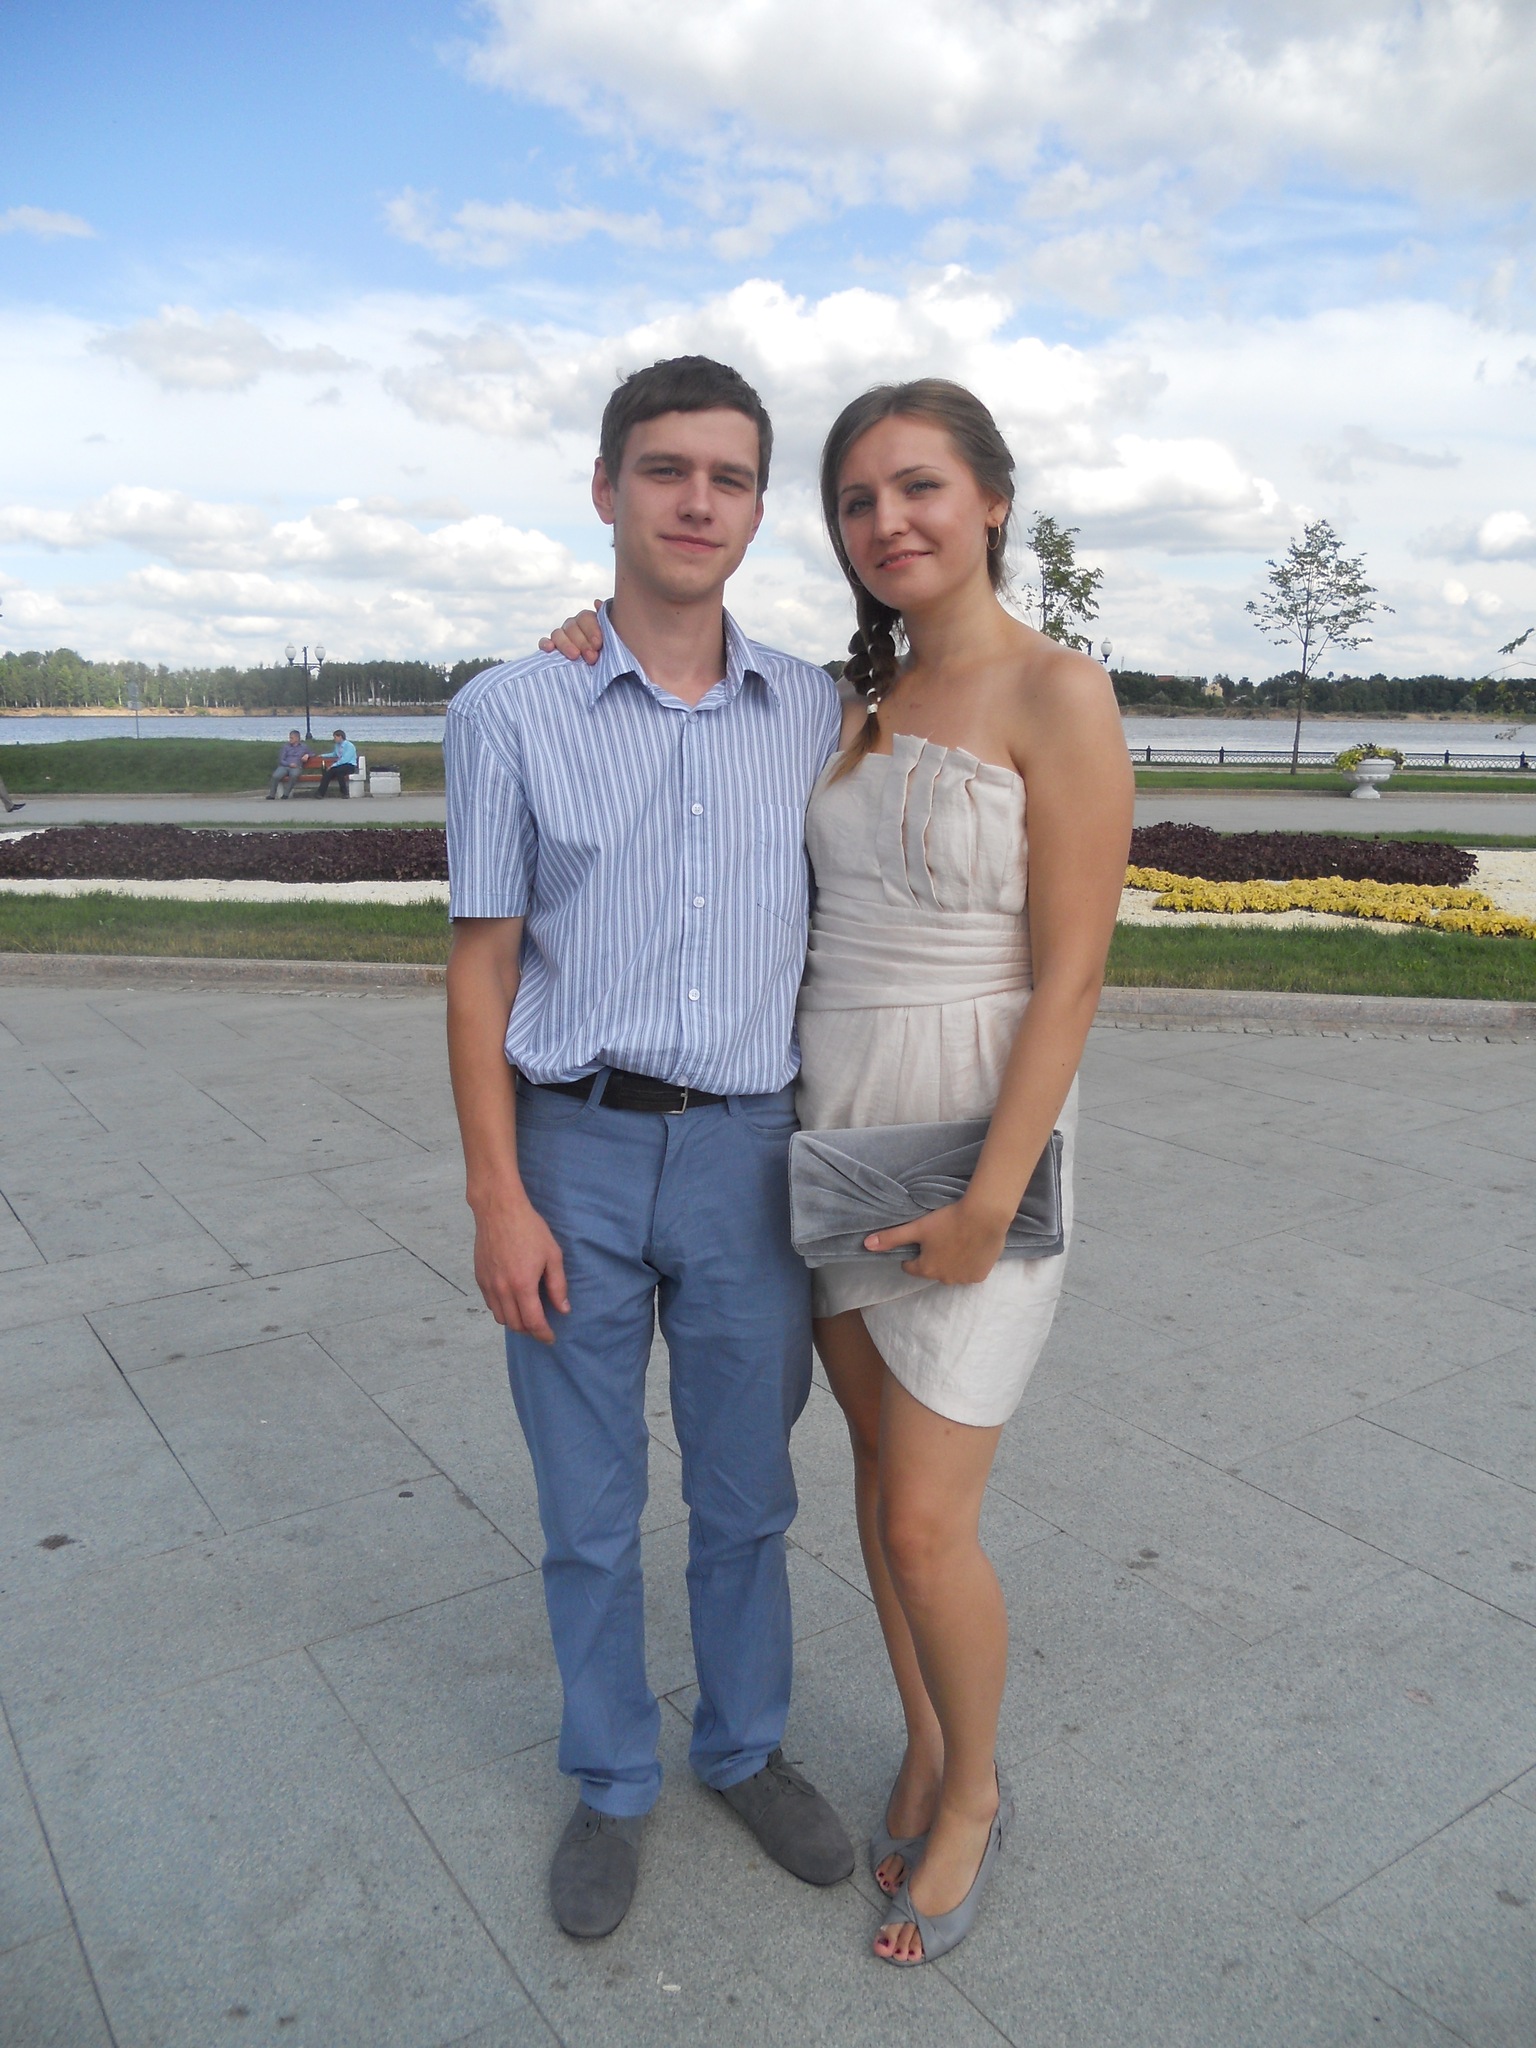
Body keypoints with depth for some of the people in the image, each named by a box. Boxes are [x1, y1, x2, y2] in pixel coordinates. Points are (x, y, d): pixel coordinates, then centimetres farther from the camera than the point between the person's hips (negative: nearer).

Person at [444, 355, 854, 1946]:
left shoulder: (815, 715, 2)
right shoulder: (512, 710, -4)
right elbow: (481, 970, -2)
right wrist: (496, 1199, -6)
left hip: (749, 1155, 2)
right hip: (576, 1154, -1)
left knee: (744, 1496, 17)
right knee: (588, 1511, 13)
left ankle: (746, 1747, 42)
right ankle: (610, 1780, 37)